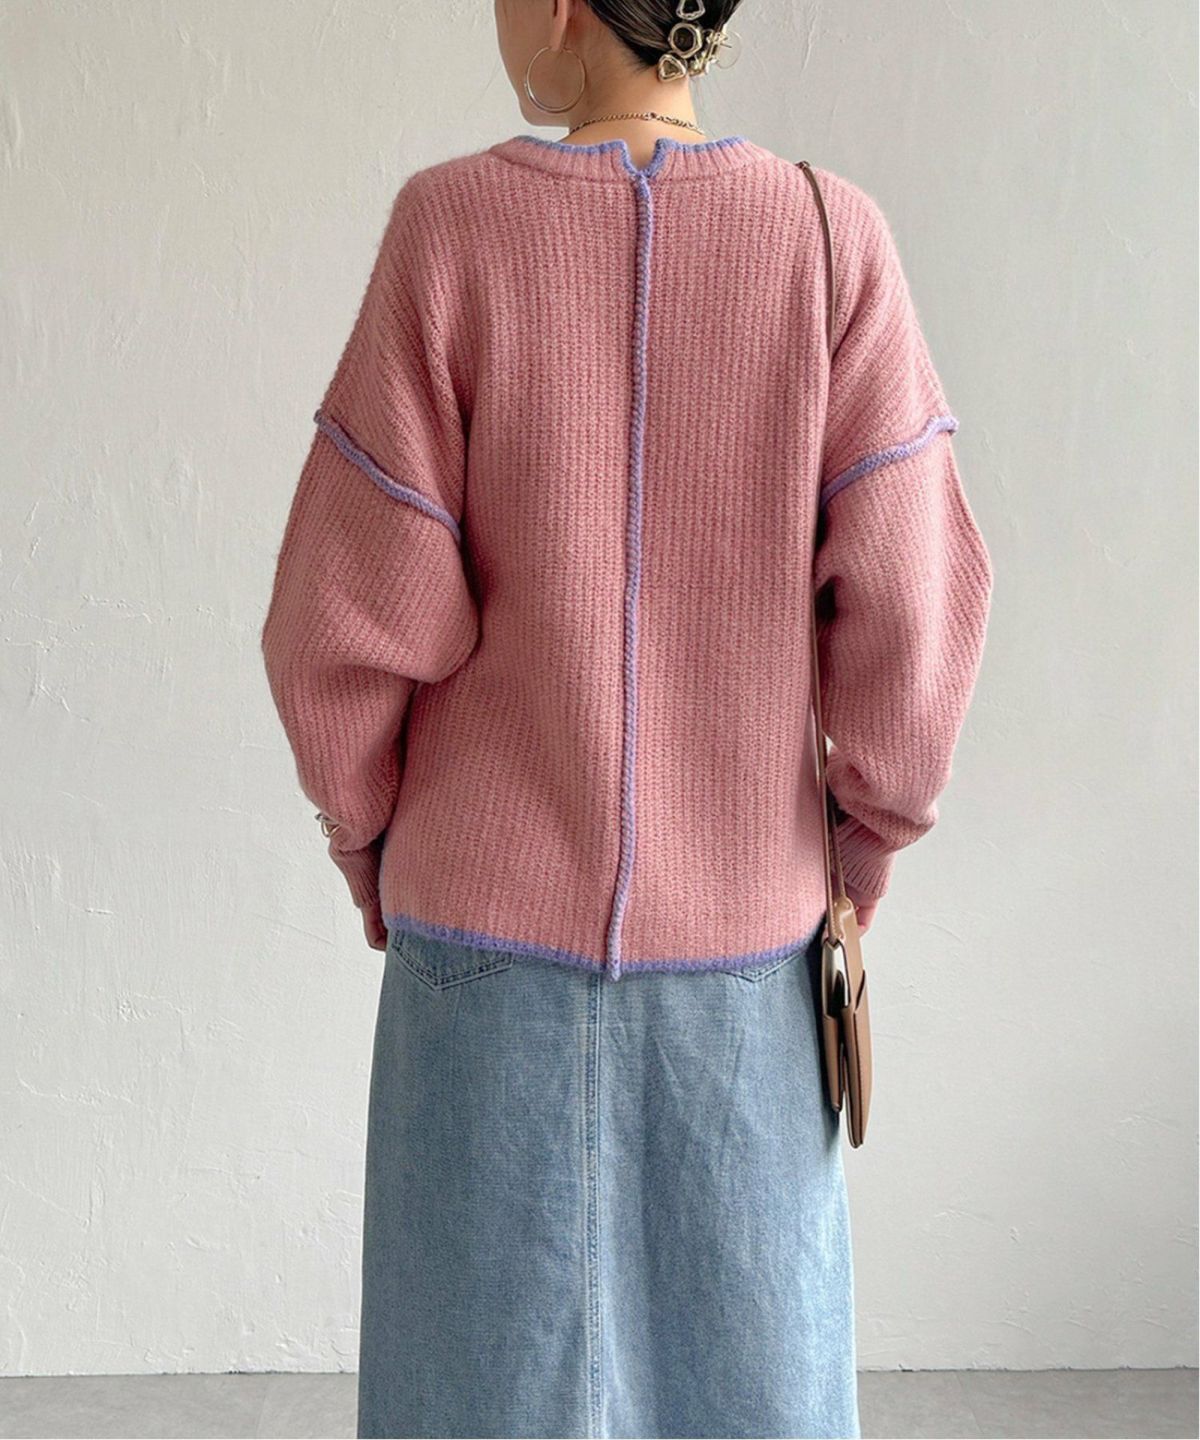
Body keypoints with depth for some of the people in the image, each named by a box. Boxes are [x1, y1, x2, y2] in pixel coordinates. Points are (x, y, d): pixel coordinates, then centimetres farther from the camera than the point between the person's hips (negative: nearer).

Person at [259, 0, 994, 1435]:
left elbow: (350, 614, -12)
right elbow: (909, 608, -10)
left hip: (496, 913, -1)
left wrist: (370, 846, 6)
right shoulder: (833, 238, -9)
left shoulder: (450, 228, -12)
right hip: (738, 934, 1)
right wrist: (863, 854, 6)